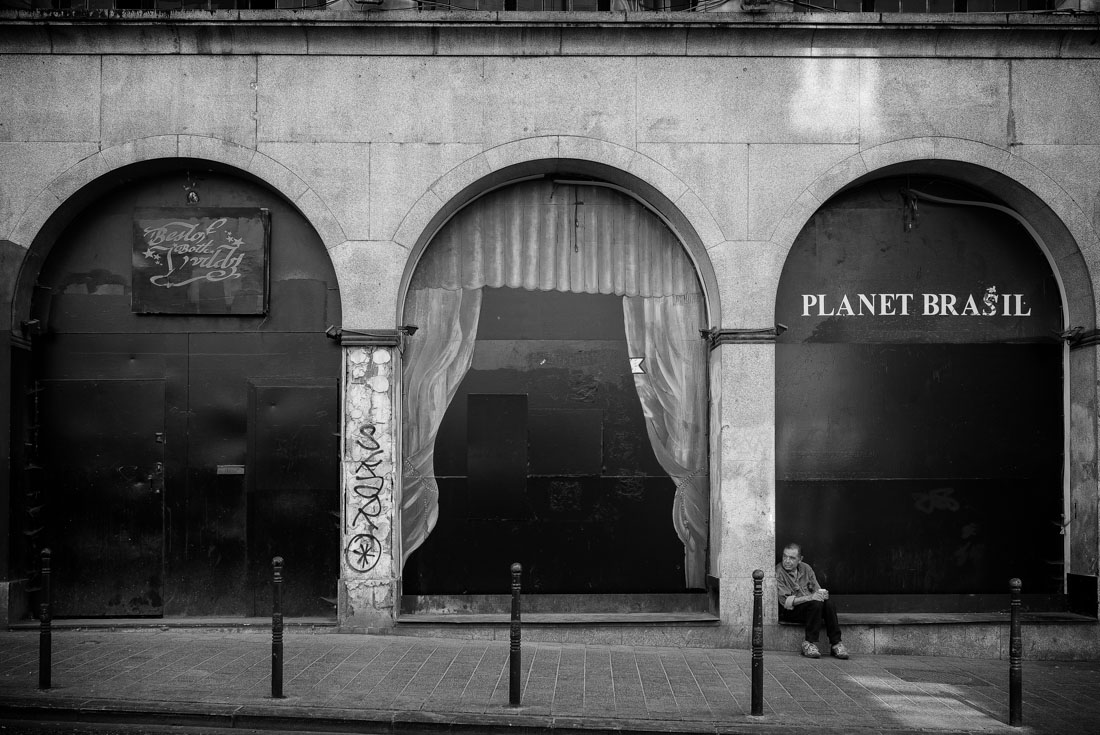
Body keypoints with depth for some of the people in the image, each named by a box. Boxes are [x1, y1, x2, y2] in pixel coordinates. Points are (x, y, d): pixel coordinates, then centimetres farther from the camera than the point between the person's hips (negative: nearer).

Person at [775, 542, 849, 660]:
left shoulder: (806, 568, 9)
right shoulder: (778, 572, -10)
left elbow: (816, 589, 11)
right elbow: (785, 601, -18)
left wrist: (822, 593, -16)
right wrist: (809, 597, -29)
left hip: (808, 608, 6)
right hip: (789, 611, -6)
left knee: (828, 603, -24)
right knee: (816, 604, -32)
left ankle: (835, 643, -22)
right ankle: (810, 643, -26)